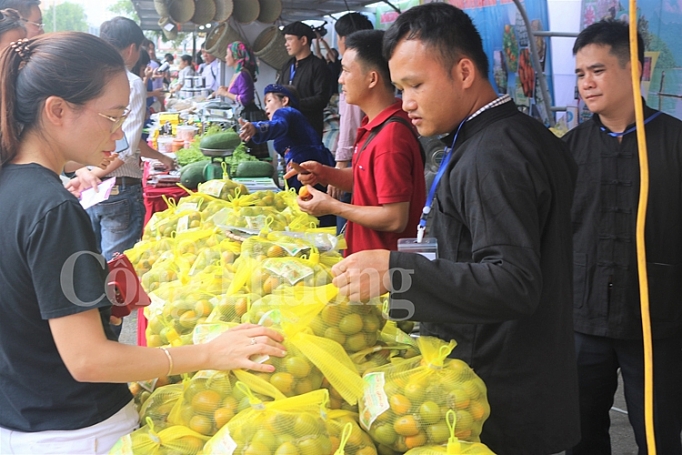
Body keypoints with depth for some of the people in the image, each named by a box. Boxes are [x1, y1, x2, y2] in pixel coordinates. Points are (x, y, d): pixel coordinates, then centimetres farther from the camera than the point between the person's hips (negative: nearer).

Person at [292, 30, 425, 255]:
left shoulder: (390, 136, -25)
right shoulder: (378, 124, 5)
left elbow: (395, 219, -26)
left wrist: (332, 207, -17)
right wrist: (324, 174, -1)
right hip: (370, 255, 9)